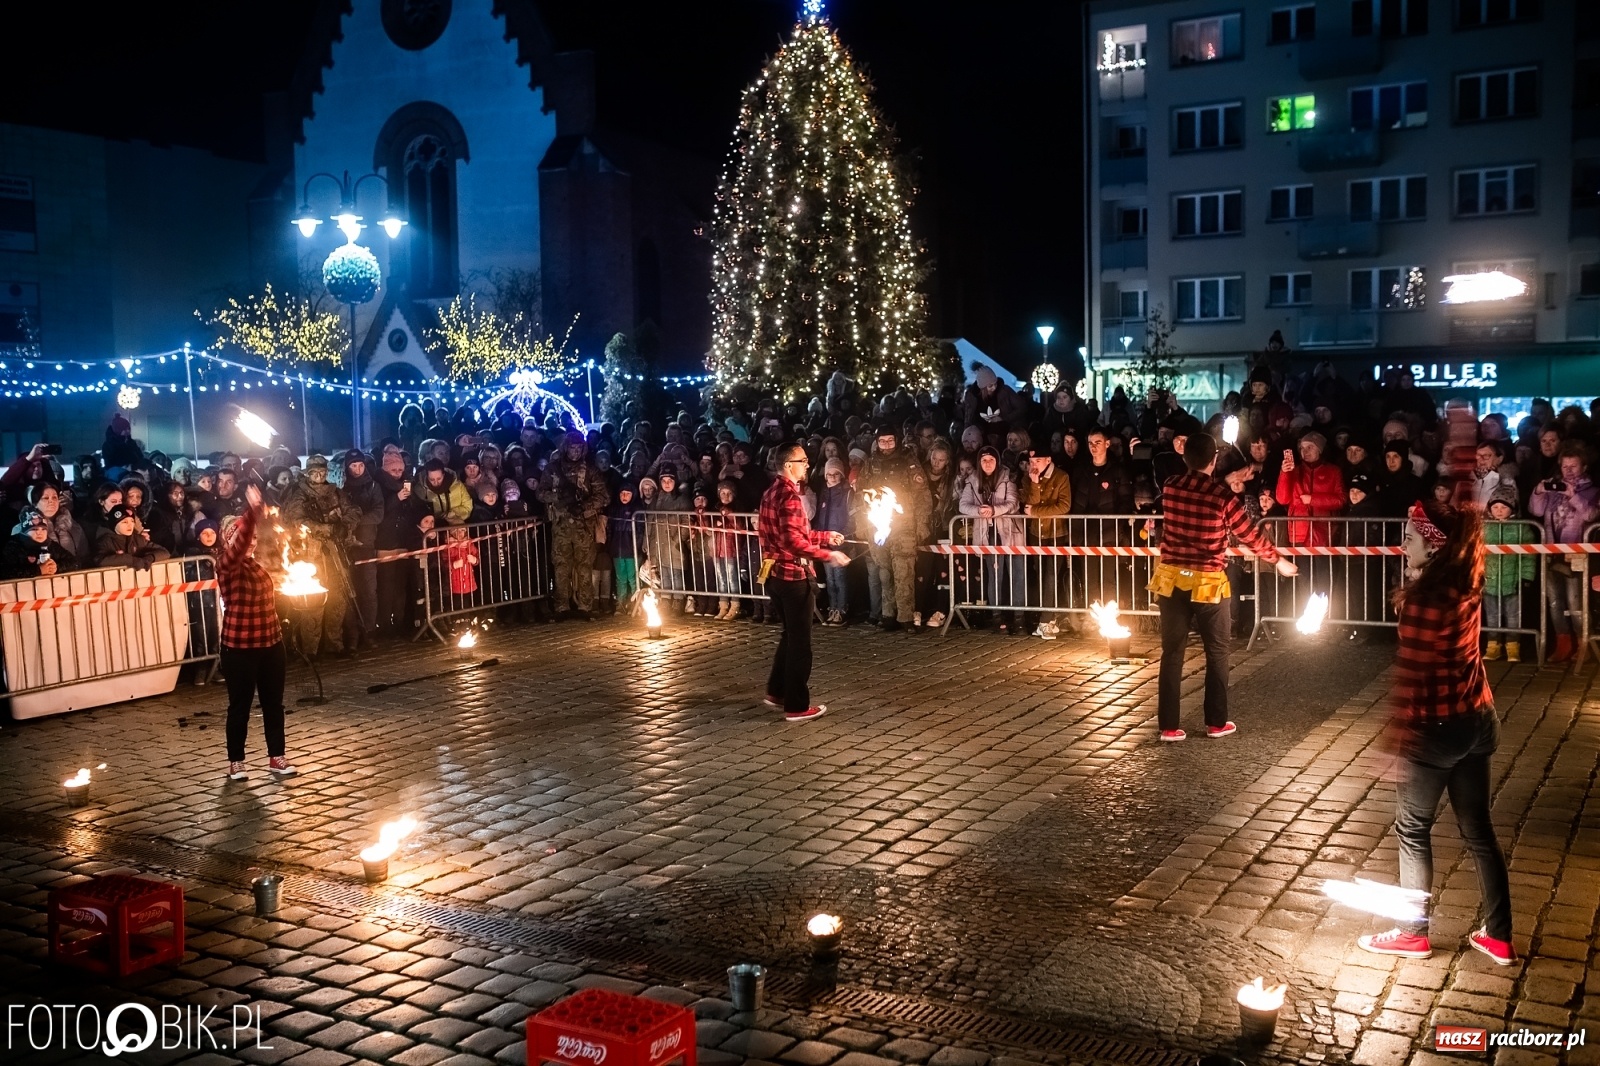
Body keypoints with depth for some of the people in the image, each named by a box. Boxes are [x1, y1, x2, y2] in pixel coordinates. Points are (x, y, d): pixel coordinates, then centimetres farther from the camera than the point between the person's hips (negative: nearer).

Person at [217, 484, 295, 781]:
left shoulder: (258, 566, 10)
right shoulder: (228, 566, -11)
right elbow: (238, 543, -33)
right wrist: (251, 512, -45)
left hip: (271, 643, 6)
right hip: (240, 648, -6)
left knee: (273, 703, 11)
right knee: (240, 706, 5)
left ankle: (277, 757, 21)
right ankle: (236, 761, 18)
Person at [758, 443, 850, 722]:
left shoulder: (772, 492, 11)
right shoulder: (789, 495, -19)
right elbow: (793, 540, -27)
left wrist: (825, 537, 19)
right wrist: (828, 555, -24)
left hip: (776, 574, 9)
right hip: (794, 575, -9)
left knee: (790, 635, 22)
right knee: (799, 641, 1)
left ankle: (777, 691, 30)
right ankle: (797, 706, 7)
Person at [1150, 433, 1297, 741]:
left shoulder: (1170, 488, -2)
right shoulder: (1222, 495, -12)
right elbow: (1249, 535, -2)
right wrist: (1279, 560, 14)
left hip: (1173, 578, 3)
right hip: (1208, 582, -3)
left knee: (1172, 653, 7)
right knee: (1217, 653, 13)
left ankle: (1168, 725, 8)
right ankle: (1216, 722, 19)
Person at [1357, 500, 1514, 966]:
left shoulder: (1427, 601, -23)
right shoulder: (1465, 582, -1)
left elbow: (1413, 678, -22)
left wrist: (1398, 740, -15)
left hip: (1438, 727, -8)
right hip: (1477, 718, 8)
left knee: (1412, 828, 9)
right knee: (1478, 829, 17)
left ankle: (1413, 934, 20)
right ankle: (1498, 937, 26)